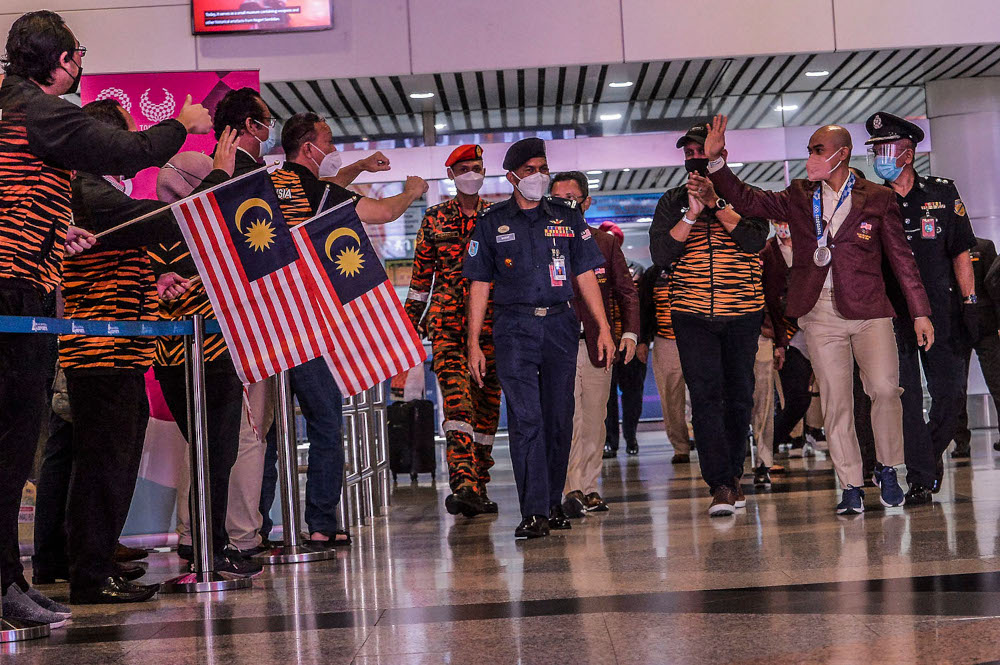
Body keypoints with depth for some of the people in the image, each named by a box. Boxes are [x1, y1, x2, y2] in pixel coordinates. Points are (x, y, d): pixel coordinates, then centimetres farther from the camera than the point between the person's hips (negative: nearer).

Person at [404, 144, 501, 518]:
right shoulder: (434, 218, 12)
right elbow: (421, 275, 15)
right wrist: (409, 321, 12)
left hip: (491, 321, 2)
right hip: (447, 319, -2)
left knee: (487, 402, 3)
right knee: (456, 396, -19)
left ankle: (478, 487, 12)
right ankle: (463, 484, -32)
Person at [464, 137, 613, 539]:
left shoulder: (567, 217, 12)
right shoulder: (491, 223, 8)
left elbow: (585, 275, 12)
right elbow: (479, 285, 8)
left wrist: (604, 329, 5)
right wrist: (474, 344, 2)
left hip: (561, 325, 2)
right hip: (514, 326, -2)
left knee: (559, 418, 4)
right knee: (525, 418, -11)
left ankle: (553, 504, 16)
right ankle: (534, 512, -12)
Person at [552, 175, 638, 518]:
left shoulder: (606, 242, 8)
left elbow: (626, 291, 9)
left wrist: (629, 332, -5)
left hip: (597, 345, 3)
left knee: (593, 422, 8)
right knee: (567, 416, -16)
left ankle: (589, 487, 19)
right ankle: (572, 489, -17)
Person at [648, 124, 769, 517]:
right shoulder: (672, 202, 8)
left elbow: (755, 240, -13)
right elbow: (661, 255, -4)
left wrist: (716, 203, -18)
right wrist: (692, 214, -13)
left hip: (743, 312, 0)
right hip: (692, 314, 0)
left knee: (739, 395, 5)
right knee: (704, 395, -10)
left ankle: (733, 475, 19)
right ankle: (720, 485, -12)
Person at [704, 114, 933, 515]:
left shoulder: (878, 198, 5)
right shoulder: (798, 198, 12)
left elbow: (901, 257, 6)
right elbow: (746, 200, 10)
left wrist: (920, 312, 4)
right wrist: (715, 160, -3)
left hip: (869, 310, -2)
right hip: (820, 314, 2)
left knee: (884, 389, -14)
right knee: (835, 400, 0)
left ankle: (888, 470, 9)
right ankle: (851, 487, 8)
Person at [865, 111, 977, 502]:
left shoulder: (943, 194, 6)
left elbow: (961, 253, 8)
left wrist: (969, 304, 2)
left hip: (940, 311, 1)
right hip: (892, 314, -1)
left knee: (948, 393, 1)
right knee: (905, 396, -5)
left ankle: (933, 451, 28)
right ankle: (920, 478, 2)